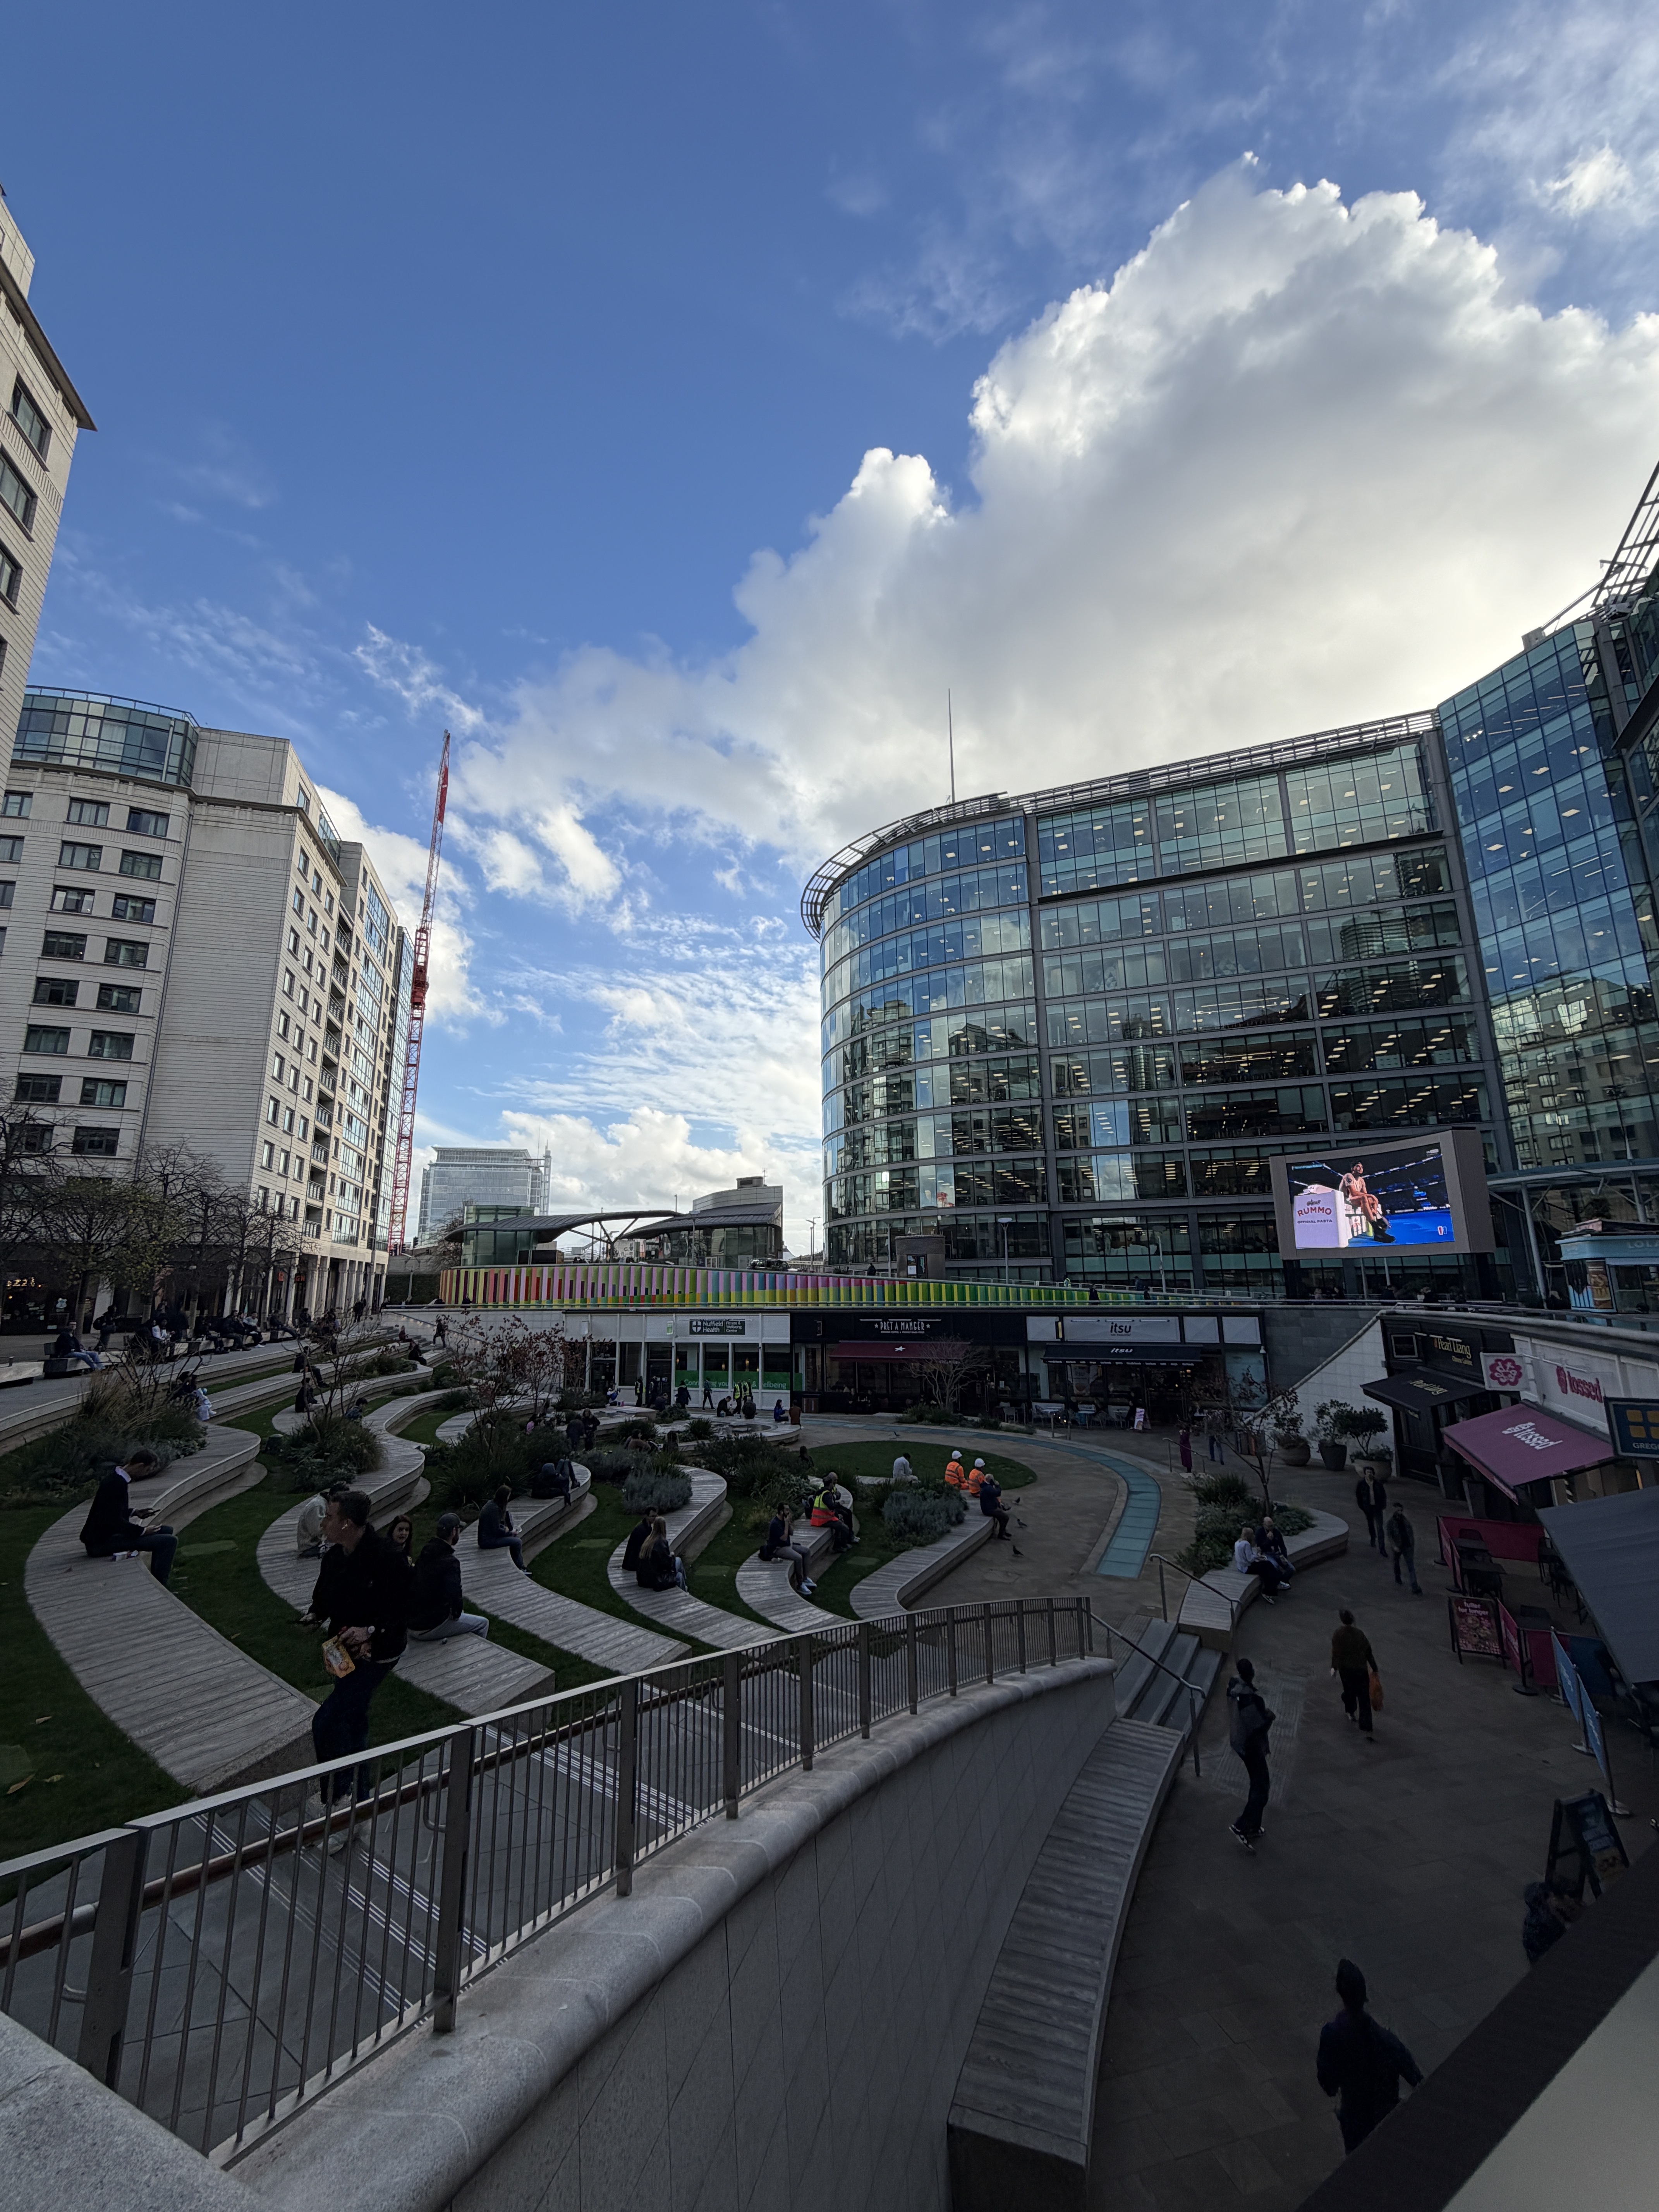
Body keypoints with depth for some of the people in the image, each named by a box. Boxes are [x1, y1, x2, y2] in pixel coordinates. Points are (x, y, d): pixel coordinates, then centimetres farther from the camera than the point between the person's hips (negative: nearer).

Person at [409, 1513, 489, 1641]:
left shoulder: (425, 1554, 4)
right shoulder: (449, 1562, -22)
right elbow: (455, 1594, -29)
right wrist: (456, 1614, -7)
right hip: (429, 1628, -9)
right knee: (483, 1624, 6)